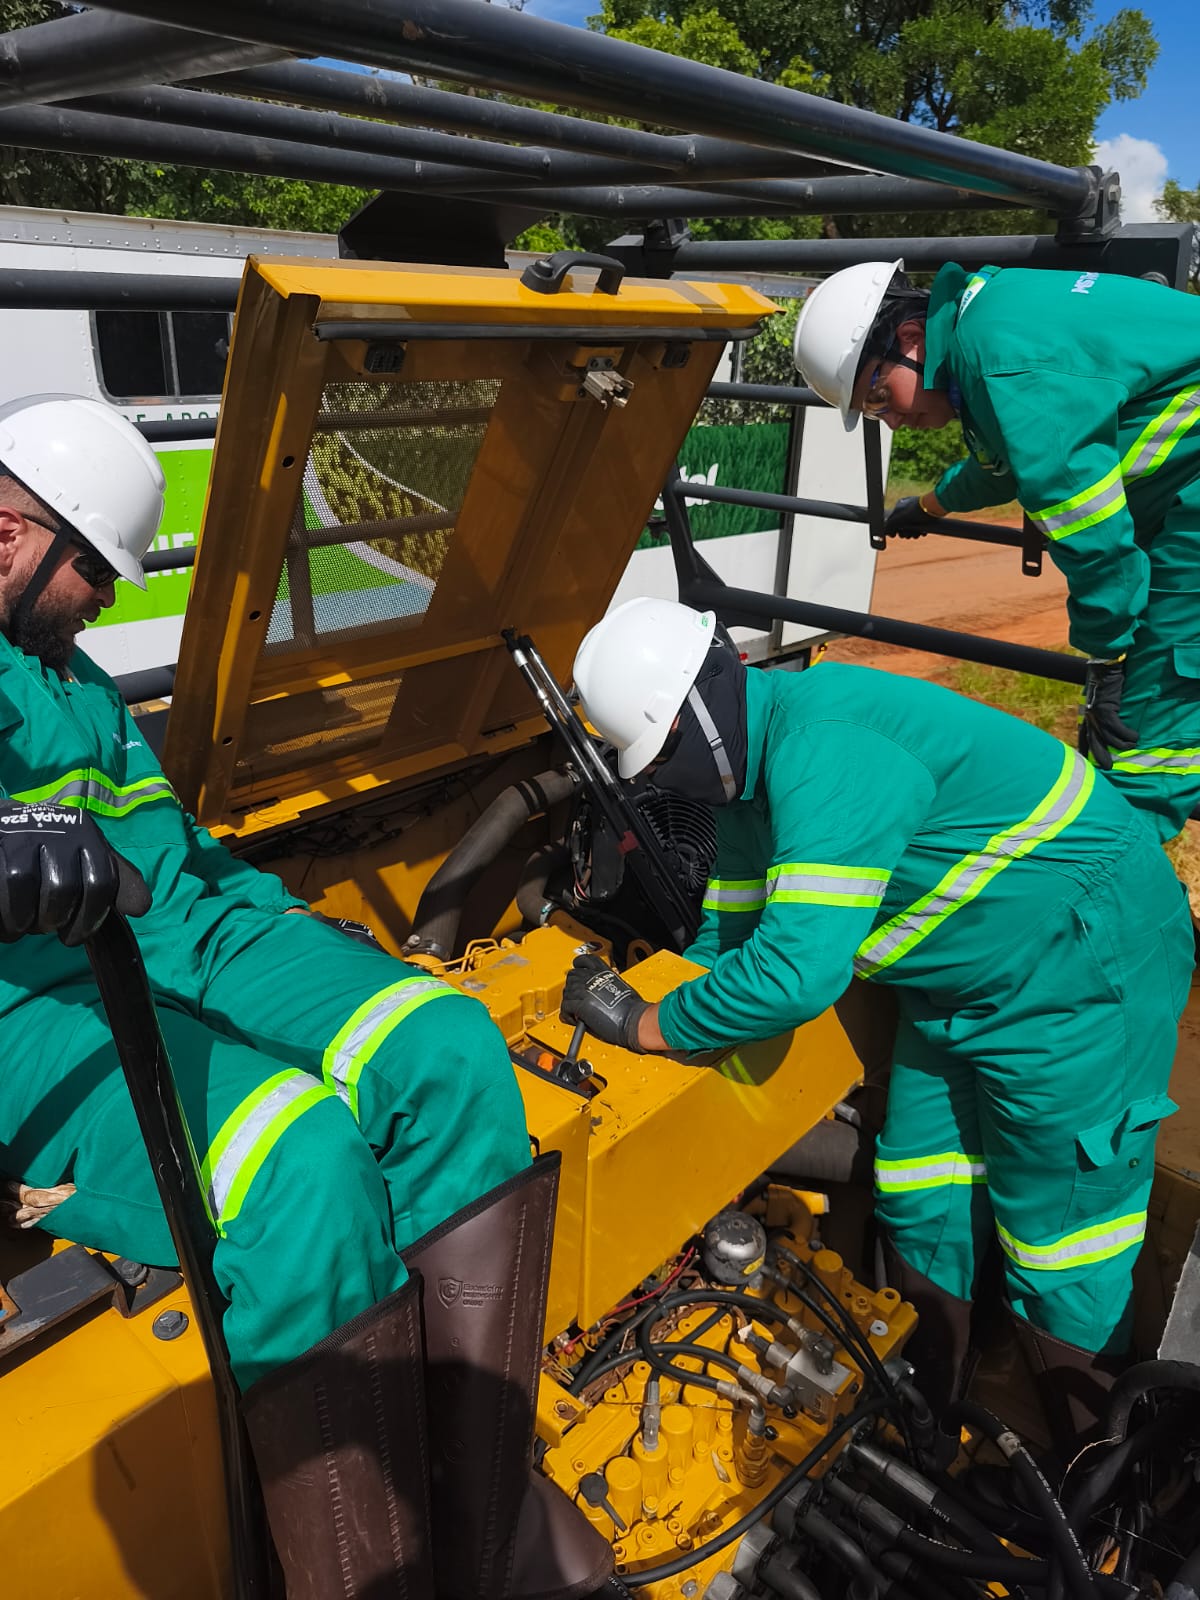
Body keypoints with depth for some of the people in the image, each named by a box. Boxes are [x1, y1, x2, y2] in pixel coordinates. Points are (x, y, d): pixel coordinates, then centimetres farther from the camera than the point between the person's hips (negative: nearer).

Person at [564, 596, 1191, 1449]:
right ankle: (932, 1395, 39)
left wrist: (650, 1025, -24)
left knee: (1058, 1228, 4)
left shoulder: (825, 750, -33)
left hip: (1083, 969, -9)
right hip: (960, 975, 10)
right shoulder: (754, 758, 0)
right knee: (923, 1208, 17)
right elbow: (730, 933, 9)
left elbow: (798, 969, -37)